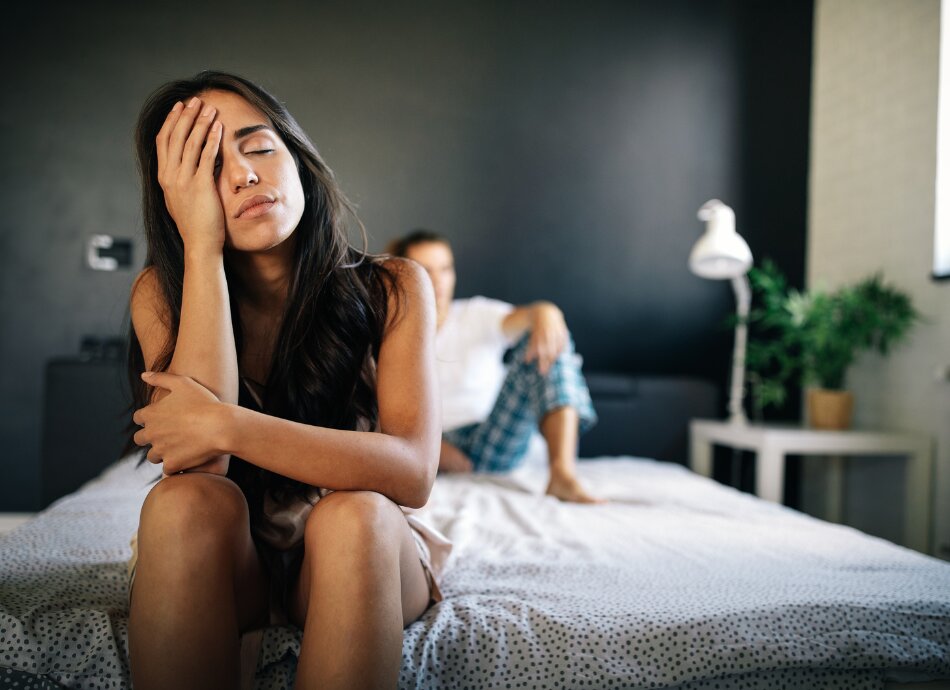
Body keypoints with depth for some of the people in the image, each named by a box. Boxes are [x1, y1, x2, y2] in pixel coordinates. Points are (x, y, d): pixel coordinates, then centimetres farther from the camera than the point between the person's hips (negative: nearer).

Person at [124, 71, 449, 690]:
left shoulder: (393, 288, -13)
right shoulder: (162, 294, -8)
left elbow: (413, 472, -25)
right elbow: (200, 469, -25)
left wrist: (226, 425, -32)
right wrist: (201, 247, -26)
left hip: (364, 550, -1)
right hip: (226, 566, 1)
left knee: (353, 516, -34)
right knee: (183, 502, -31)